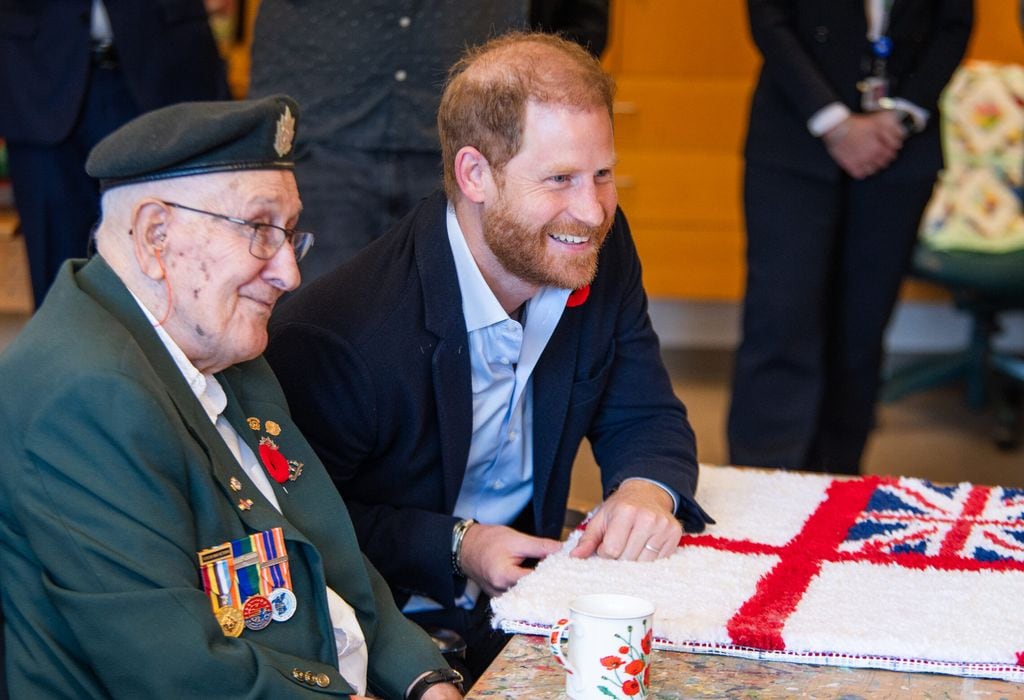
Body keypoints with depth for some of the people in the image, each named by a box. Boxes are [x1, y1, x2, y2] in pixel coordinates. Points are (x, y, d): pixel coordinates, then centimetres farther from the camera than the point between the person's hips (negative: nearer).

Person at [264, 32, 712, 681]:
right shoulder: (337, 336, -26)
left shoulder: (600, 250, -4)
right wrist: (453, 547, -22)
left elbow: (646, 419, 5)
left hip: (532, 585, 7)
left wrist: (648, 489, -17)